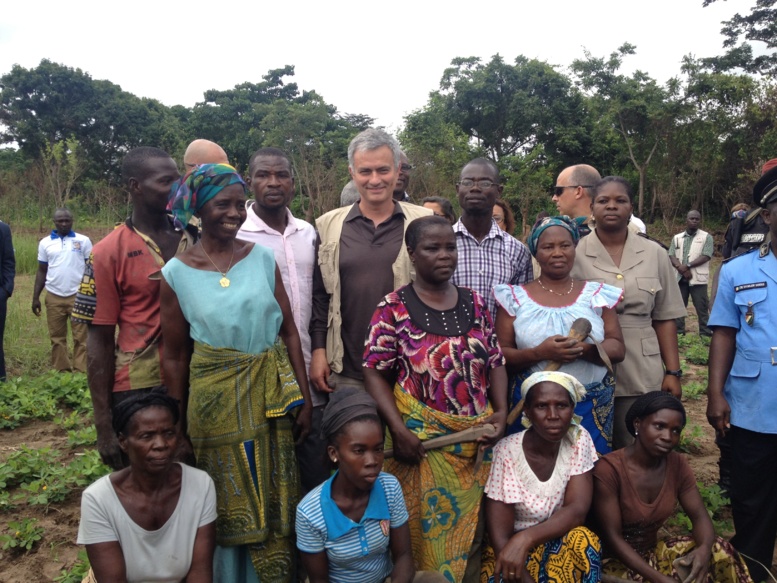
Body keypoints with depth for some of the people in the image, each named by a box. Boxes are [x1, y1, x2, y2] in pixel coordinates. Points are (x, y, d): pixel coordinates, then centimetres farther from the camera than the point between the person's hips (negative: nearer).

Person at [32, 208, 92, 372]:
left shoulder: (83, 241, 1)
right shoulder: (45, 243, 7)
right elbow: (42, 271, 11)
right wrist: (35, 297, 6)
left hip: (78, 296, -2)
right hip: (53, 297, 2)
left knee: (80, 337, 0)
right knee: (57, 337, 8)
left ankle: (81, 371, 4)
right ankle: (60, 371, 16)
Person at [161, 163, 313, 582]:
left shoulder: (263, 257, 0)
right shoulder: (177, 273, -4)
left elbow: (289, 332, 2)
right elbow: (175, 357, 2)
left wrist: (304, 399, 1)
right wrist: (177, 426, 5)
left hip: (270, 394, 2)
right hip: (215, 396, -1)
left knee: (274, 501, 13)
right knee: (228, 503, 13)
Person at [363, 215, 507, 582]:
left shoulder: (475, 303, 6)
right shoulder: (393, 308, -6)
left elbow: (496, 362, 9)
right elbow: (375, 373, -7)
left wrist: (501, 411, -5)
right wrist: (398, 429, -17)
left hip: (477, 438, 4)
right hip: (422, 438, -3)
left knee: (472, 528, 13)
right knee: (425, 528, 7)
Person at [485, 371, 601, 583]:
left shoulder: (578, 440, -8)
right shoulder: (506, 452, -19)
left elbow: (577, 511, -18)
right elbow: (500, 537, -18)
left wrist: (525, 538, -34)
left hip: (561, 546, 4)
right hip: (509, 552, -3)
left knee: (582, 538, -29)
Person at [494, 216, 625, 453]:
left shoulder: (597, 293, 5)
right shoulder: (514, 297, 0)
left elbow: (617, 348, 1)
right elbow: (500, 355, -4)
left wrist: (583, 349, -20)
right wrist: (540, 353, -22)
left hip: (593, 407, 2)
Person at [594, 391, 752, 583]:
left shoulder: (678, 465, -2)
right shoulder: (609, 468, -22)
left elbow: (700, 516, -3)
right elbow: (612, 537, -22)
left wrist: (705, 549, -26)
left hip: (652, 553, 6)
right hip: (615, 562, -6)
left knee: (719, 550, -13)